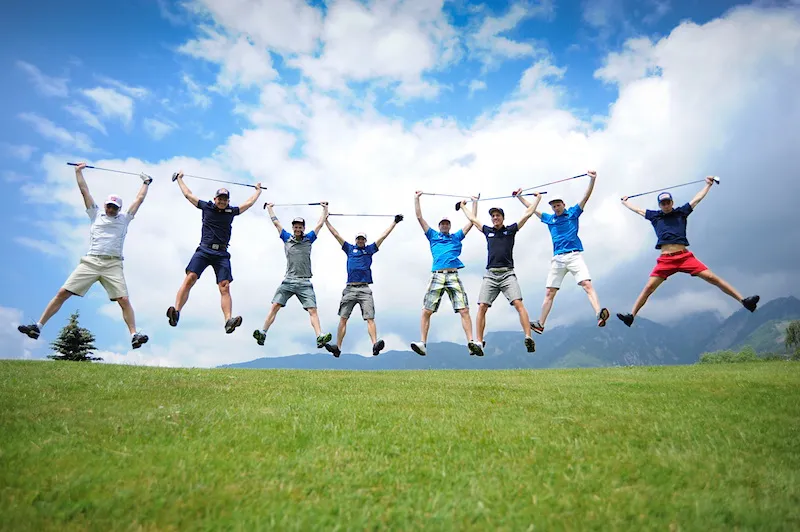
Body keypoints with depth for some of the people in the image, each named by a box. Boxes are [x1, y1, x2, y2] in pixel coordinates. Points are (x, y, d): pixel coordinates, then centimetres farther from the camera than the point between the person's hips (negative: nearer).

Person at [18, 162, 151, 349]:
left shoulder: (124, 219, 18)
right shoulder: (96, 215, 20)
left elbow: (139, 199, 23)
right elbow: (85, 191, 22)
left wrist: (146, 183, 33)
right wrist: (78, 171, 25)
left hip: (113, 265, -1)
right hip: (90, 262, 2)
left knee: (124, 300, -15)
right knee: (62, 293, -3)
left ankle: (134, 335, -19)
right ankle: (38, 327, 4)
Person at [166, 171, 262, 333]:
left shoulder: (232, 211, 17)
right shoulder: (206, 207, 15)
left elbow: (249, 202, 31)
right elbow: (188, 194, 26)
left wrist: (258, 190, 44)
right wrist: (179, 178, 38)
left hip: (222, 254, 1)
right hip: (204, 250, -1)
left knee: (225, 287, -12)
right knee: (190, 278, -20)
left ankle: (229, 320, -26)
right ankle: (176, 311, -27)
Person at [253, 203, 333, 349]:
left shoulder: (308, 239, 12)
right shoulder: (287, 238, 14)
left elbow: (320, 224, 19)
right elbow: (276, 223, 24)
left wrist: (325, 208, 26)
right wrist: (269, 208, 33)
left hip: (305, 283, -1)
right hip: (288, 281, 1)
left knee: (312, 310, -11)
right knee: (275, 306, -9)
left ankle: (320, 337, -21)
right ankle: (263, 333, -9)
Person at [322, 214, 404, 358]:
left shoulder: (370, 249, 18)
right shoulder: (350, 249, 19)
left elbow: (383, 236, 18)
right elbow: (336, 234, 22)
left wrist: (395, 222, 18)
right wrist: (326, 220, 24)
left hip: (364, 289, -1)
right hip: (350, 289, 1)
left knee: (370, 318, -12)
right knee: (343, 318, -2)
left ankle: (375, 345, -24)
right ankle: (337, 347, 0)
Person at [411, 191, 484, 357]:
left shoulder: (456, 237, 25)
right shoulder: (433, 236, 24)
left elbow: (472, 221, 25)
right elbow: (419, 217, 22)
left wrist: (475, 202, 28)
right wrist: (416, 198, 24)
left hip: (453, 276, 0)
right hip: (436, 276, 0)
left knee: (464, 310, -13)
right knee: (426, 311, -9)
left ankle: (471, 343, -19)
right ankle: (423, 344, -8)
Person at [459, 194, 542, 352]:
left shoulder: (510, 230, 12)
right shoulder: (488, 231, 19)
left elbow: (527, 214, 16)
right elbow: (472, 219, 32)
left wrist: (538, 198, 23)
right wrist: (463, 206, 43)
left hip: (507, 274, -2)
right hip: (490, 275, 2)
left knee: (519, 304, -17)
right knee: (482, 307, -8)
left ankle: (528, 339, -21)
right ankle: (479, 342, -5)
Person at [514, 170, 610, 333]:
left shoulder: (573, 213, 9)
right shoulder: (549, 219, 18)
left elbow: (586, 196, 0)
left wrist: (592, 179, -12)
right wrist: (519, 196, 31)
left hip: (574, 255, -4)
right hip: (558, 258, 4)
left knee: (587, 284, -22)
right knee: (549, 292, 5)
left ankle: (599, 315, -36)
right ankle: (540, 324, 10)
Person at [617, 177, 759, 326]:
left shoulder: (681, 212, 14)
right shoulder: (654, 215, 16)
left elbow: (697, 199, 24)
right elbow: (637, 209, 31)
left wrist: (708, 184, 33)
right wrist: (624, 202, 44)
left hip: (685, 256, 0)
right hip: (665, 259, 0)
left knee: (712, 277, -7)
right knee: (649, 287, -10)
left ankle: (744, 301, -5)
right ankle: (631, 316, -12)